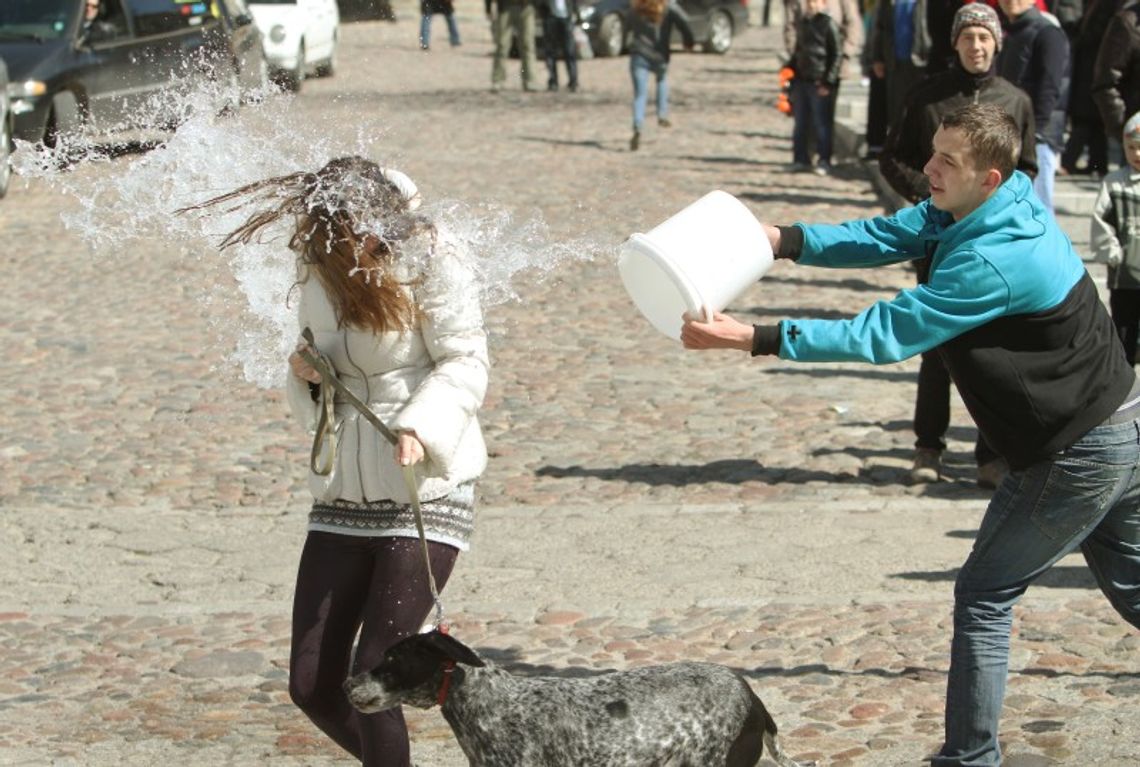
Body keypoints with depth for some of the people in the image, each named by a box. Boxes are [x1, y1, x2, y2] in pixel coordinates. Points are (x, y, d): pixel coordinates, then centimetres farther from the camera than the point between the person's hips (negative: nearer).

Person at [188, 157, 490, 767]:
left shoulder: (429, 259, -12)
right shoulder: (317, 271, 6)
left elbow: (465, 363, -13)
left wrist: (422, 429, -30)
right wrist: (307, 377, -7)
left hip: (427, 493, -6)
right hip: (342, 494, 6)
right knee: (311, 687, 5)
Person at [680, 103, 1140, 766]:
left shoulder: (993, 262, -28)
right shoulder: (974, 210, 1)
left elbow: (883, 334, -28)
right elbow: (882, 238, -1)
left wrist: (753, 338, -29)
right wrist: (776, 238, -15)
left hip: (1078, 456, -10)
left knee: (986, 595, 2)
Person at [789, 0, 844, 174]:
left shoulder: (829, 24, -7)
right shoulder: (802, 23, 14)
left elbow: (837, 55, -9)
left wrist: (828, 82, -13)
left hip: (819, 83, -6)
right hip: (801, 80, 6)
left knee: (821, 124, -1)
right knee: (800, 124, 9)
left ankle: (824, 162, 6)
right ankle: (801, 160, 17)